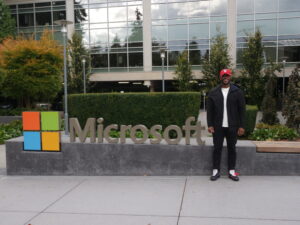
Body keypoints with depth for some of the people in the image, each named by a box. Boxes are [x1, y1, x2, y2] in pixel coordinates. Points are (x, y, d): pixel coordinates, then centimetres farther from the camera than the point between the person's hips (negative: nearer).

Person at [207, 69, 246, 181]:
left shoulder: (237, 92, 2)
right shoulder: (213, 92, 4)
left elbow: (241, 110, 1)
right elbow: (209, 110, 3)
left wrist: (241, 126, -4)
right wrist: (210, 125, -5)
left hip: (232, 127, 0)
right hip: (218, 126, 0)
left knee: (232, 148, 8)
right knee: (217, 148, 5)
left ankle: (231, 171, 19)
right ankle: (215, 171, 15)